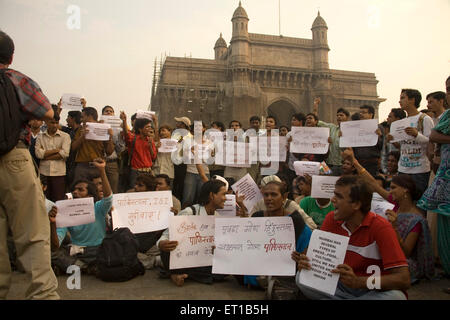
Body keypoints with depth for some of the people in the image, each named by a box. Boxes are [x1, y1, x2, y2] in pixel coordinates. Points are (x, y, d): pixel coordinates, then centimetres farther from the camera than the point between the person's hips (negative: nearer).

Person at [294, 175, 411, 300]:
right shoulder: (331, 219, -3)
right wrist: (306, 262, -22)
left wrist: (358, 281, -38)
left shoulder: (381, 227, -18)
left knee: (395, 296, -35)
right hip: (340, 287, 3)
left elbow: (404, 279, -24)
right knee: (302, 277, -17)